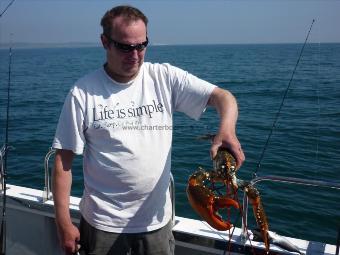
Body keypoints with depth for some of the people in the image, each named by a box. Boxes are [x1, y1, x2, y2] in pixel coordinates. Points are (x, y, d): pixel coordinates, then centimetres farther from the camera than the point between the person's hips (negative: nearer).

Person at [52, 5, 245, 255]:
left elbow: (223, 96, -8)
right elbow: (64, 159, -6)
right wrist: (64, 222, -7)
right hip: (103, 223, -1)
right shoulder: (83, 92, -9)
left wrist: (227, 129, -30)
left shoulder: (165, 78, -5)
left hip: (157, 218, 2)